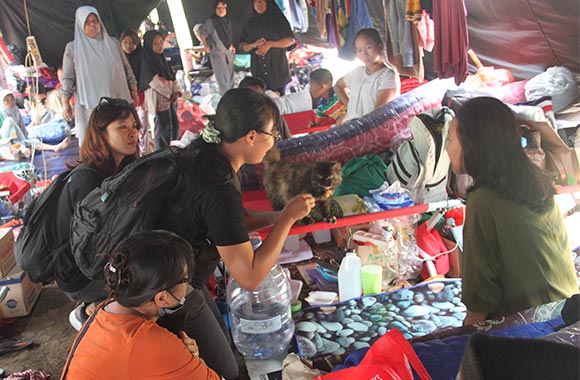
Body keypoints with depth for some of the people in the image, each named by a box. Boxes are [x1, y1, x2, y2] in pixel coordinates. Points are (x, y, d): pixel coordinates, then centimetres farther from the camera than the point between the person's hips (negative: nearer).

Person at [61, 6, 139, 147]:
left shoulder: (112, 43, 8)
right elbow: (67, 77, 2)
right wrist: (65, 103, -3)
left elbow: (126, 69, 13)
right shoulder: (73, 48, 3)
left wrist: (134, 93, 10)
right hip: (89, 105, -2)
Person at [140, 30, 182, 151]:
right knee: (162, 130, -6)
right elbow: (155, 82, -17)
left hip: (169, 99, 8)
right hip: (158, 99, -8)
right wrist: (170, 94, -15)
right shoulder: (147, 63, -10)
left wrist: (176, 92, -5)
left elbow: (172, 77, 11)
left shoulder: (162, 59, 14)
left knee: (175, 127, 13)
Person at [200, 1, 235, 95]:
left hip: (229, 52, 7)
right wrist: (206, 46, -6)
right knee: (222, 76, -7)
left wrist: (232, 46, 14)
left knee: (230, 74, 16)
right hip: (217, 53, -7)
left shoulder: (228, 20, 8)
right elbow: (202, 34, -4)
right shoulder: (210, 21, -11)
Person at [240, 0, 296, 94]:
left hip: (277, 68, -2)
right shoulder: (250, 23, 8)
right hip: (258, 70, 2)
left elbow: (291, 40, -4)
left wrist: (270, 44, -17)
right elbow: (243, 46, 8)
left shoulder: (277, 19, 0)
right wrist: (254, 45, -15)